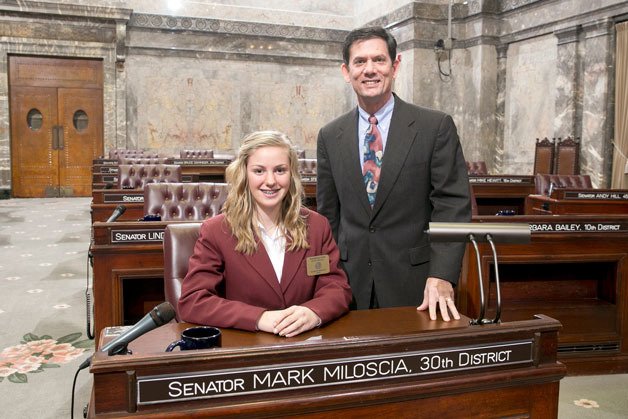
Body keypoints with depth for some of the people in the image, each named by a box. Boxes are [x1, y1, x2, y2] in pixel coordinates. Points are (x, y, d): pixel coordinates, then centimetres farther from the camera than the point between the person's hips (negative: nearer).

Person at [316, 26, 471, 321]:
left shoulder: (436, 127, -4)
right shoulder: (330, 136, 5)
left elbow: (452, 206, -8)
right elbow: (328, 215, 9)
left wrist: (442, 277, -18)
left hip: (414, 285, -2)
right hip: (350, 284, 2)